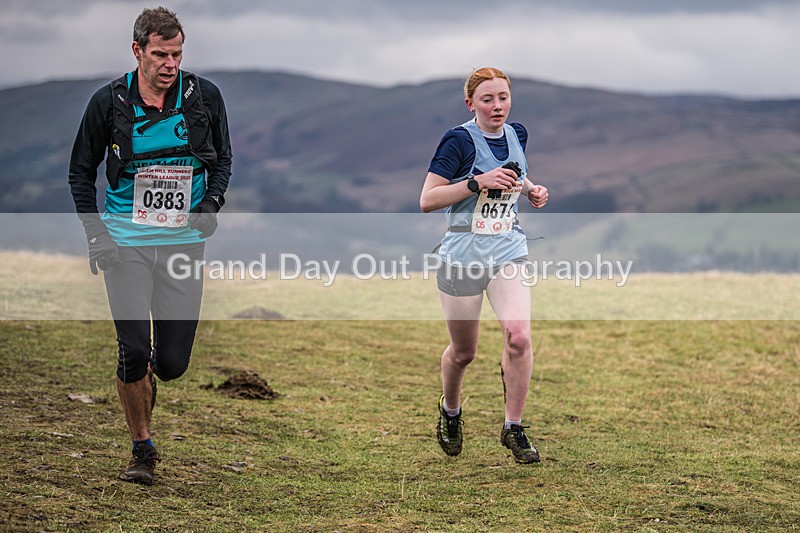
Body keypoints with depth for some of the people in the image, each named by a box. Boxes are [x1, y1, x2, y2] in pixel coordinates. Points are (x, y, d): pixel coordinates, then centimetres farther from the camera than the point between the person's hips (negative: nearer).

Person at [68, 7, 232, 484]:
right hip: (126, 242, -1)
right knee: (134, 351, -12)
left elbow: (223, 158, 15)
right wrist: (96, 234, -3)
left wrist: (212, 203, -3)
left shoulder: (205, 97, -2)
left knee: (173, 364, -1)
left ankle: (150, 372, 38)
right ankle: (142, 449, 9)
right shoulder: (110, 102, -5)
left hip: (184, 242, 1)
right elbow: (81, 172, 6)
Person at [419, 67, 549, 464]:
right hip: (463, 256, -4)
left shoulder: (517, 134, 6)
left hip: (508, 252, 4)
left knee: (519, 337, -17)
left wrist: (530, 190, 6)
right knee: (463, 352, 9)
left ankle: (513, 429, -2)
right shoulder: (459, 141, -13)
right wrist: (478, 182, -24)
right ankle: (450, 412, 41)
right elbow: (427, 200, -17)